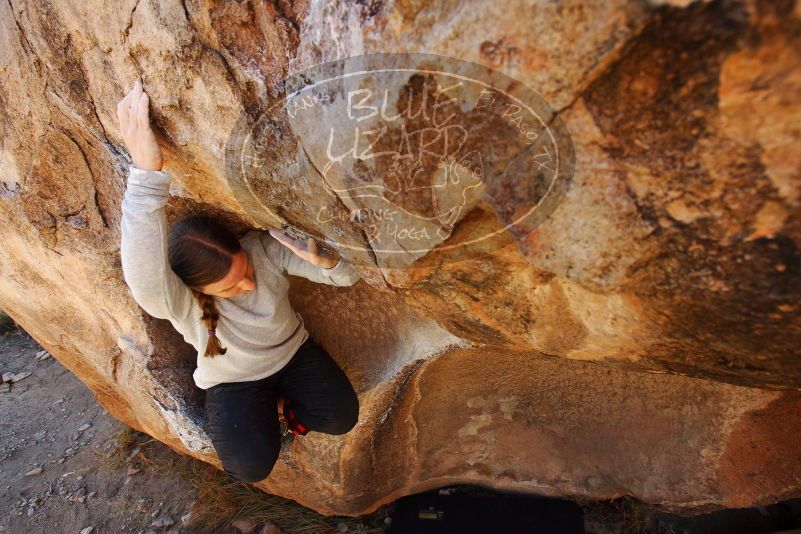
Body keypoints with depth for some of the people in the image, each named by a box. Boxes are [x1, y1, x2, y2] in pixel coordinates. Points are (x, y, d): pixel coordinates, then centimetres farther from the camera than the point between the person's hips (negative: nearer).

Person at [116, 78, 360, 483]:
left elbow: (348, 276, -23)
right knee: (251, 467, -19)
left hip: (293, 352, 2)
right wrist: (146, 171, -71)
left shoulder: (265, 247, -27)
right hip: (233, 382, -1)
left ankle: (281, 406, 16)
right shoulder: (176, 301, -32)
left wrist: (321, 260, -48)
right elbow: (144, 274, -59)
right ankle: (268, 413, 16)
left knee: (342, 417, -16)